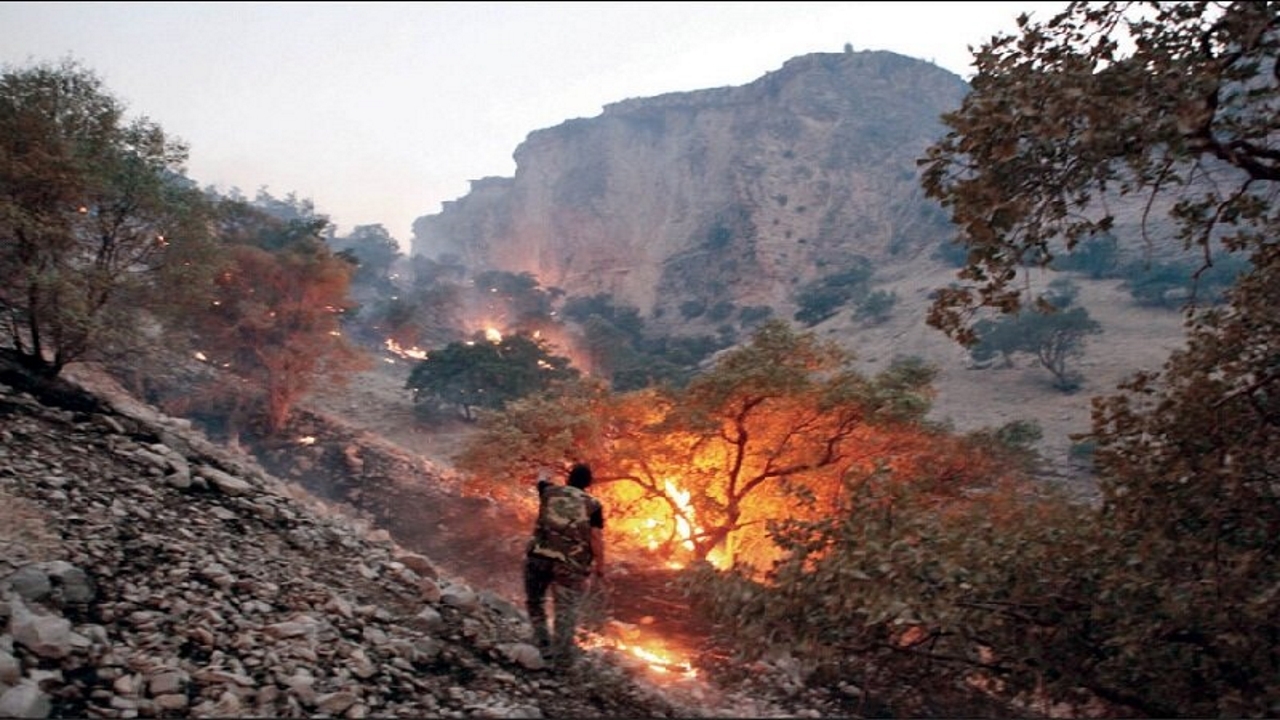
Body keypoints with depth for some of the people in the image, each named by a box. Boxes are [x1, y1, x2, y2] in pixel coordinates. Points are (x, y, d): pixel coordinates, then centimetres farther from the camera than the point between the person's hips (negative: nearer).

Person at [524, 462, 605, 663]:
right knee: (567, 608, 4)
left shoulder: (550, 492, 10)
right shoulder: (593, 505, 2)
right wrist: (600, 565, 2)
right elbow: (596, 538, -6)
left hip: (539, 556, 2)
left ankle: (541, 642, 19)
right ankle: (561, 652, 1)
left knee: (535, 600, 21)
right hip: (569, 564, -2)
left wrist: (543, 477, 57)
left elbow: (541, 482, 34)